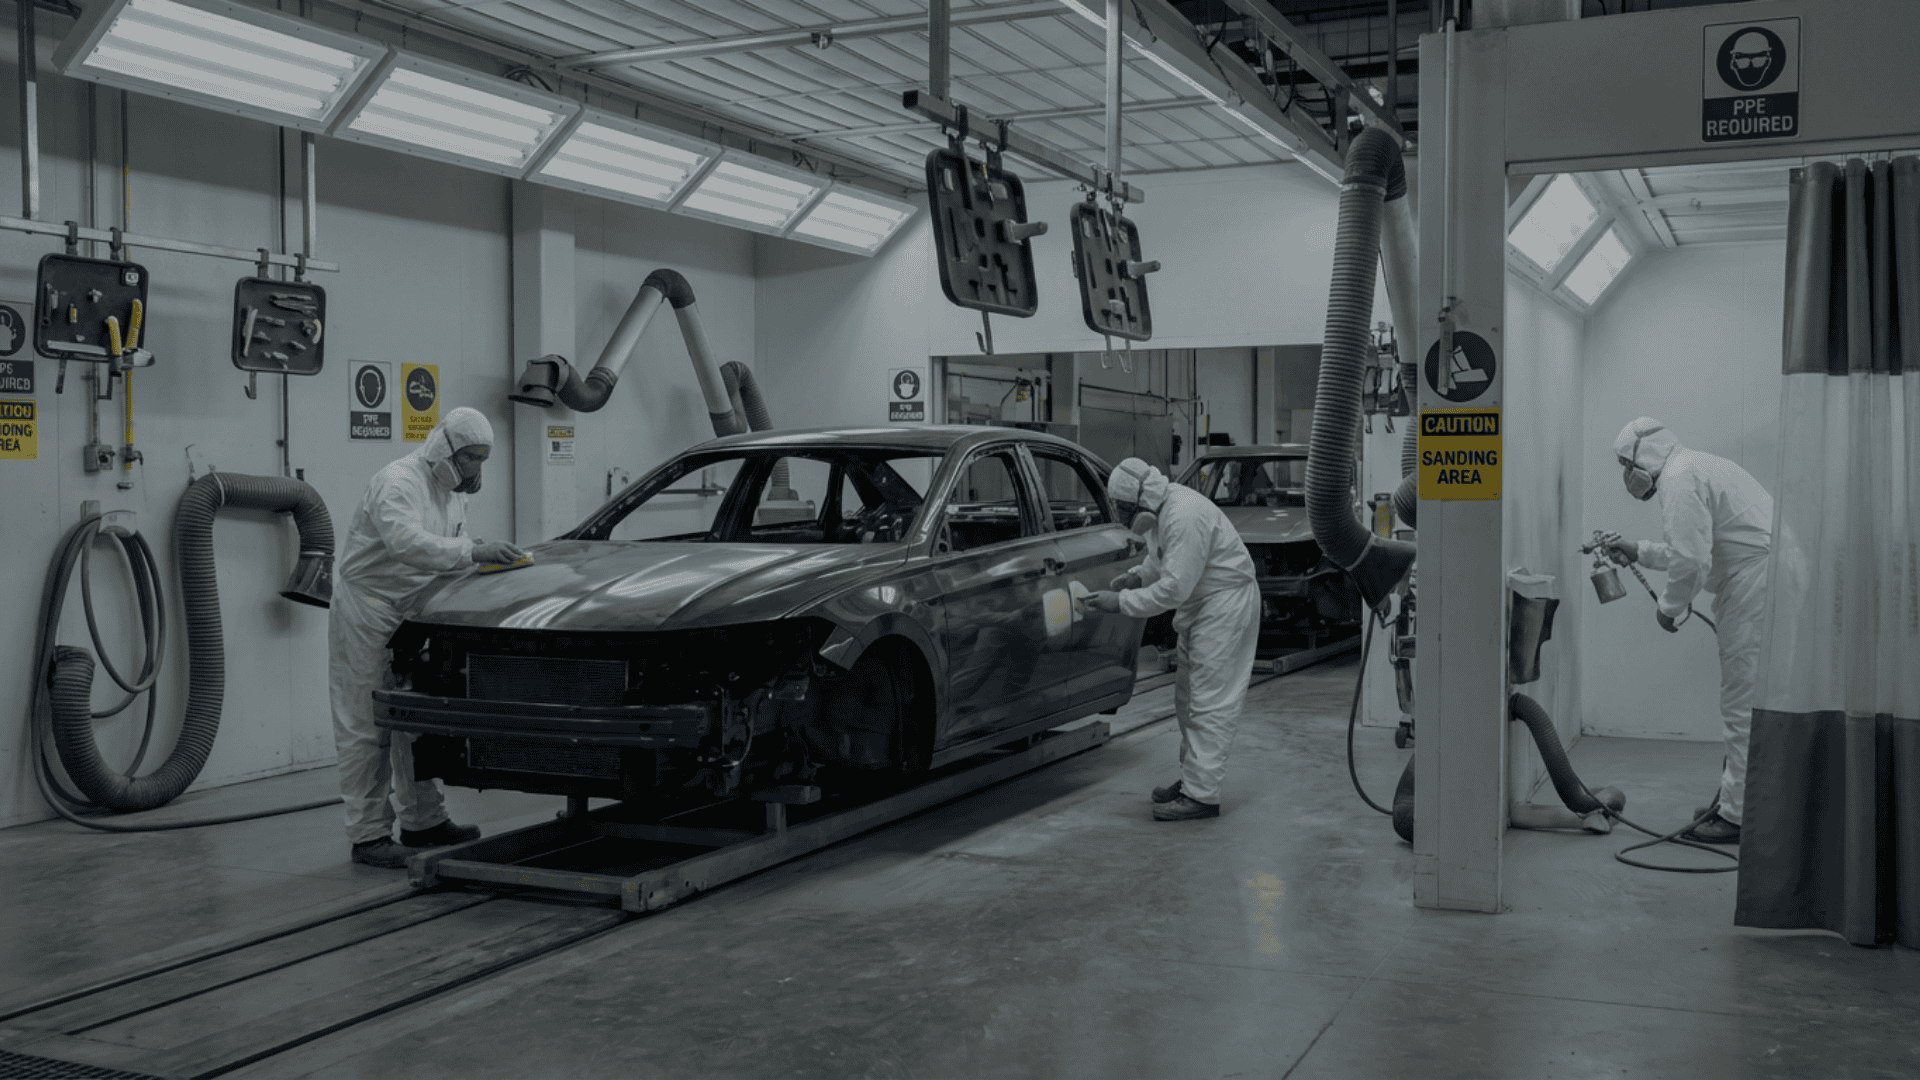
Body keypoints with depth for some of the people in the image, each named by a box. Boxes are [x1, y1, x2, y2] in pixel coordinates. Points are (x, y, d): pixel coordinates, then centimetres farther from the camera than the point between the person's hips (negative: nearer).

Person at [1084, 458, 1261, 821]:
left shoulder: (1184, 516, -28)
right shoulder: (1161, 510, 5)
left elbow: (1175, 588, -29)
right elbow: (1162, 558, 22)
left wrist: (1122, 601, -23)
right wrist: (1137, 576, 4)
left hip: (1225, 603, -11)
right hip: (1200, 603, 11)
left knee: (1210, 702, -10)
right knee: (1188, 698, 16)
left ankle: (1202, 795, -8)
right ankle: (1191, 779, 26)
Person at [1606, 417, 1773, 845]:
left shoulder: (1678, 478, -11)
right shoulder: (1698, 466, 23)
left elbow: (1691, 560, -19)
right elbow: (1698, 549, 34)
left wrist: (1670, 607, -4)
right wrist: (1640, 551, 34)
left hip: (1757, 584, -11)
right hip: (1764, 581, 11)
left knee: (1743, 704, -6)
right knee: (1749, 701, 16)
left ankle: (1740, 816, -2)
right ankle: (1735, 801, 24)